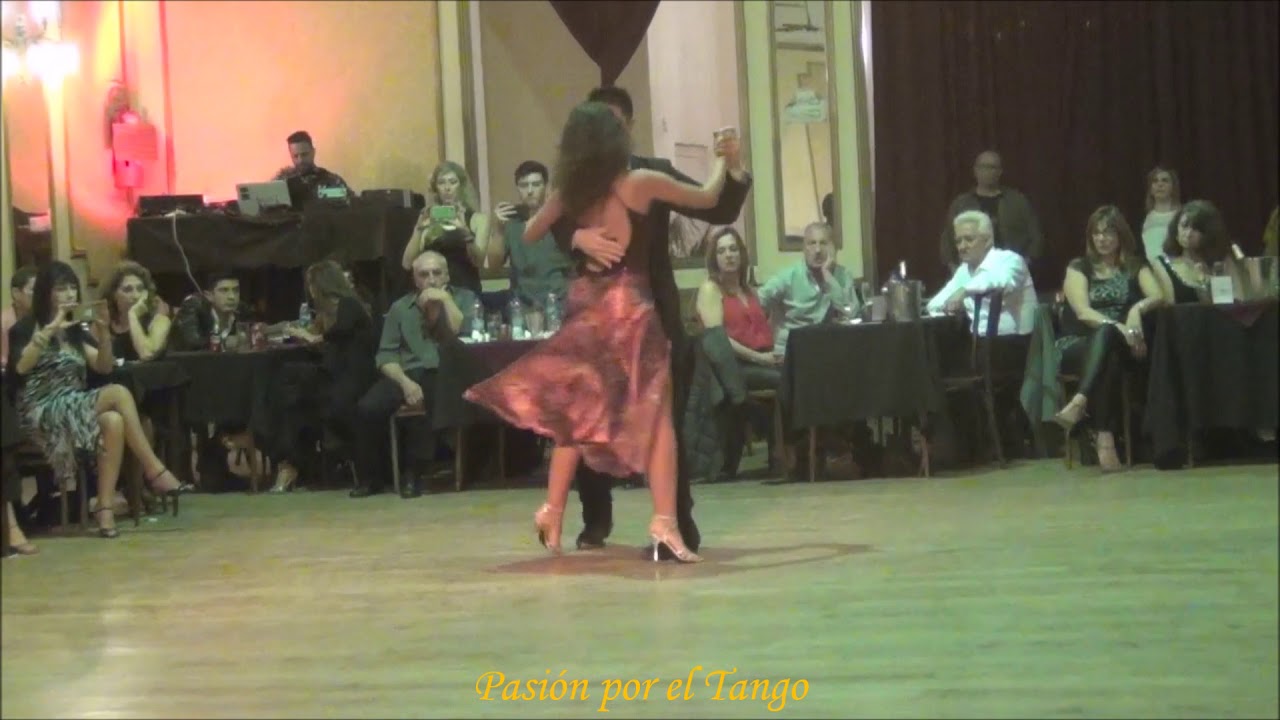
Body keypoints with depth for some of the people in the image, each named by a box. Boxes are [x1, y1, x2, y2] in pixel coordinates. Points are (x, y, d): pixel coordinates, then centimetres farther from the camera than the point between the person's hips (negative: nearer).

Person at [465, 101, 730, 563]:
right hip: (629, 305, -5)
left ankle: (553, 513, 15)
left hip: (585, 308, 5)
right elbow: (709, 199, 5)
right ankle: (664, 521, -14)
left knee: (576, 415, 16)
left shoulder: (570, 194, 4)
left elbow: (529, 235, 20)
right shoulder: (640, 183, -7)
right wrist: (722, 162, 22)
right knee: (654, 415, -4)